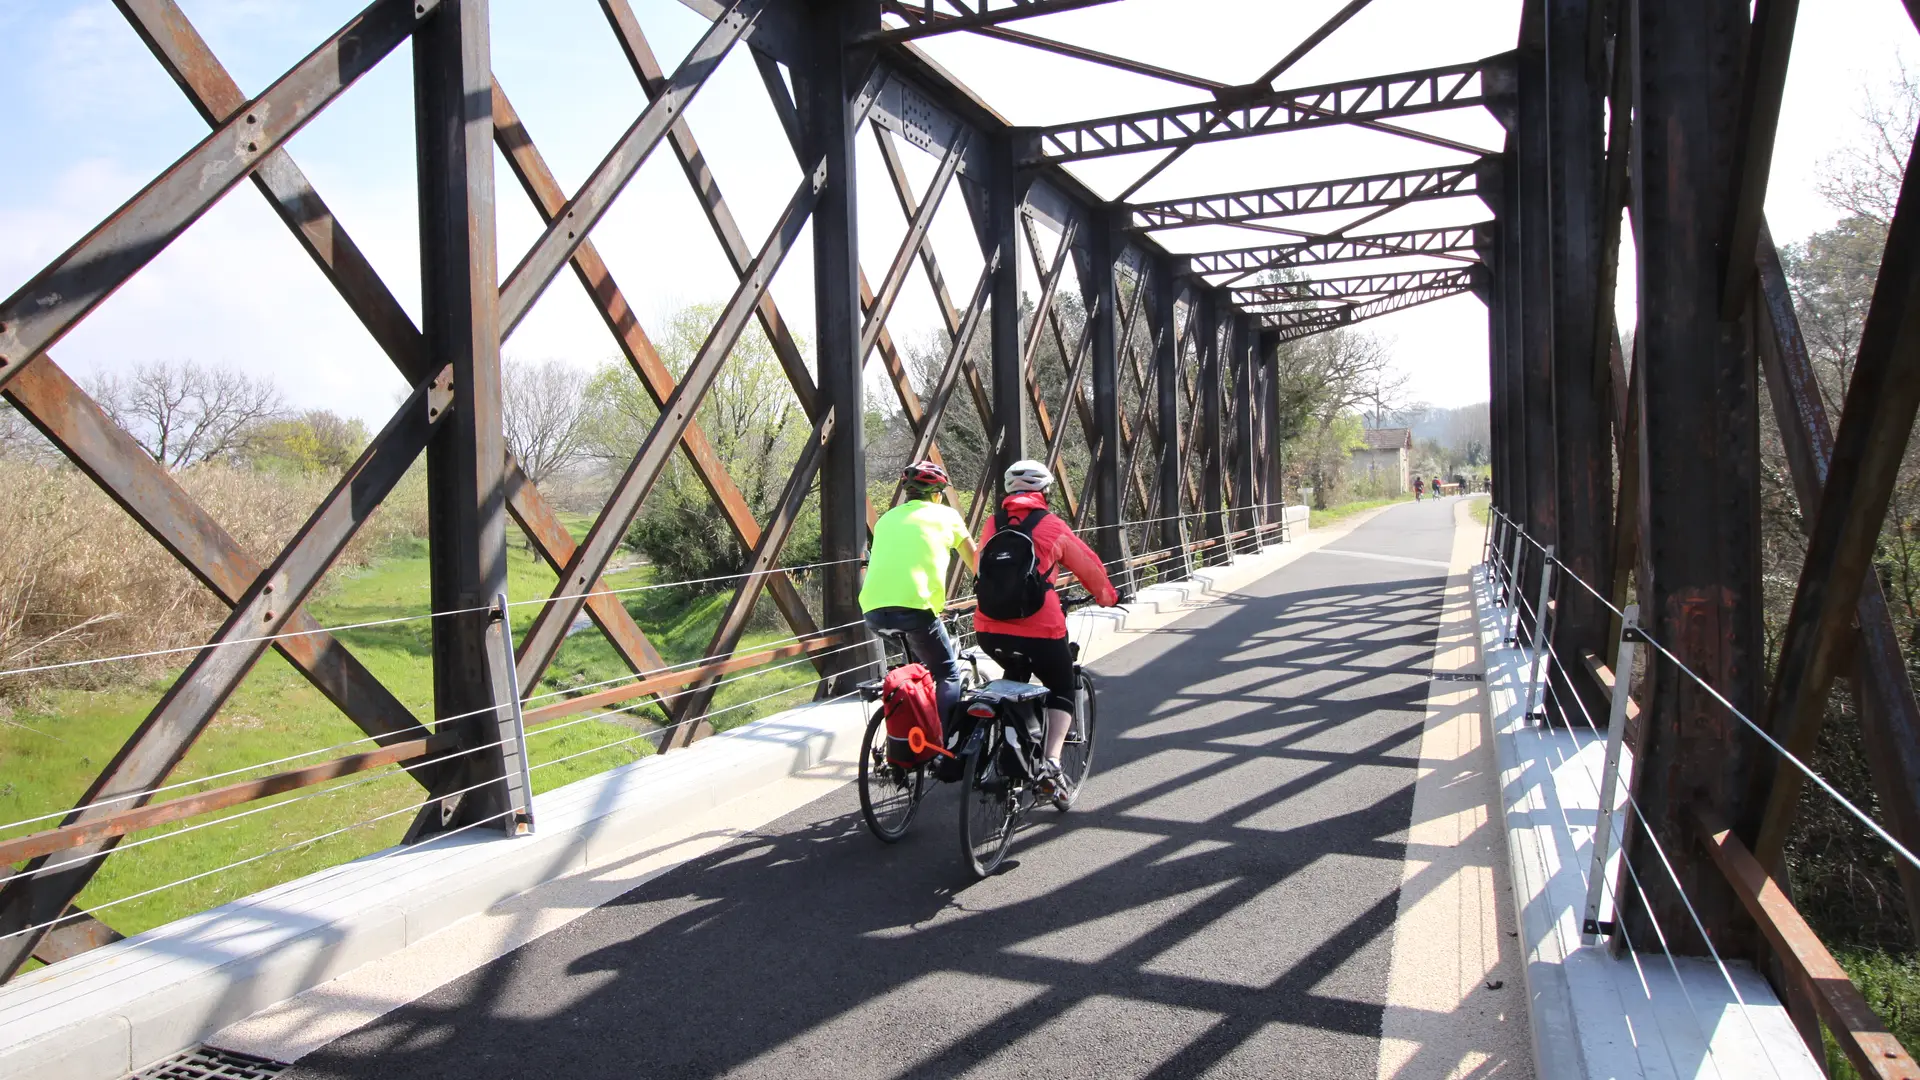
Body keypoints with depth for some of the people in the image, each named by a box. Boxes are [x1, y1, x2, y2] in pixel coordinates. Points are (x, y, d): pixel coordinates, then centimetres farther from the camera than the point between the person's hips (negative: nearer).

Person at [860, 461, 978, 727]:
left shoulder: (887, 518, 27)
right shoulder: (946, 515, 17)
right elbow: (975, 563, 25)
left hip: (873, 608, 5)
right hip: (913, 606, -5)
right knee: (949, 675, 10)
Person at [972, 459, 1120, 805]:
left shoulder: (993, 525, 10)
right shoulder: (1052, 526, 1)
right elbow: (1089, 565, 10)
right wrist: (1106, 596, 30)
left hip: (989, 629, 4)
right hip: (1039, 629, -4)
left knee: (1015, 678, 33)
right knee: (1062, 691, 16)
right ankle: (1050, 765, -3)